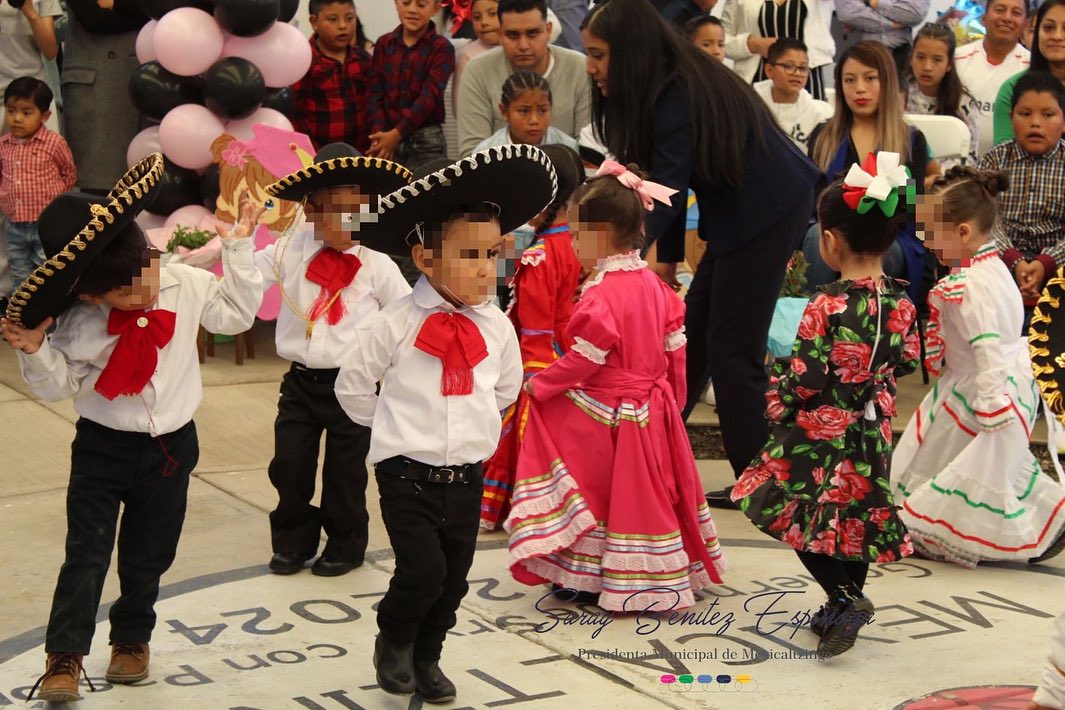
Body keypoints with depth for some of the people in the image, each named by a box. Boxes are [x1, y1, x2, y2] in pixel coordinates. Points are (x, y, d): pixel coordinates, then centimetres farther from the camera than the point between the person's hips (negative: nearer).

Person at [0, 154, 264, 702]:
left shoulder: (186, 285, -9)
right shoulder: (81, 323, -17)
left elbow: (236, 313, 5)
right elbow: (58, 384, -9)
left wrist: (238, 248, -3)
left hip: (171, 447, 3)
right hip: (104, 447, -2)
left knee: (148, 555, 15)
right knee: (86, 554, -4)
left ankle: (131, 638, 34)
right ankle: (64, 657, 3)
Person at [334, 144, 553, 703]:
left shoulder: (497, 327, -1)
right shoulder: (394, 326, -14)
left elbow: (506, 388, 18)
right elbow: (352, 385, -3)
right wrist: (396, 426, 3)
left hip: (468, 476, 4)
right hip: (408, 474, -4)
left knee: (454, 578, 12)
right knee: (423, 569, -13)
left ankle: (426, 656, 35)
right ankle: (394, 641, 18)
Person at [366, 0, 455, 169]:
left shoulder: (441, 48, -3)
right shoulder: (384, 44, 9)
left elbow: (429, 97, -13)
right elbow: (375, 94, 4)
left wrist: (397, 133, -21)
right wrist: (379, 134, -12)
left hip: (425, 141, -3)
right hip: (387, 136, 3)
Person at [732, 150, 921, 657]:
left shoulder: (829, 306, -22)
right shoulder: (900, 303, -4)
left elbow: (806, 379, -21)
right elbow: (907, 360, 7)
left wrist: (776, 379, 0)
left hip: (820, 435, -6)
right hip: (870, 434, 6)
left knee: (800, 516, 5)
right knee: (858, 514, 17)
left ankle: (844, 597, -8)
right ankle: (850, 603, 27)